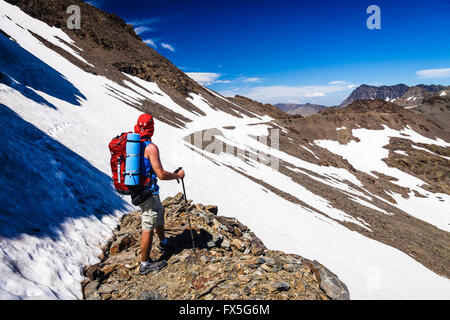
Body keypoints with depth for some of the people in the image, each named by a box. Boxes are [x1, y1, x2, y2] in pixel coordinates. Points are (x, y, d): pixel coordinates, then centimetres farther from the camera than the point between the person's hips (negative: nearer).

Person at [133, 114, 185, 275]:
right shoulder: (151, 147, -22)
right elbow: (161, 174, -23)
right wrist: (178, 175, -7)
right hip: (147, 192, -9)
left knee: (159, 212, 28)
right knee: (148, 227, 3)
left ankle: (163, 241, 49)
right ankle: (145, 264, 17)